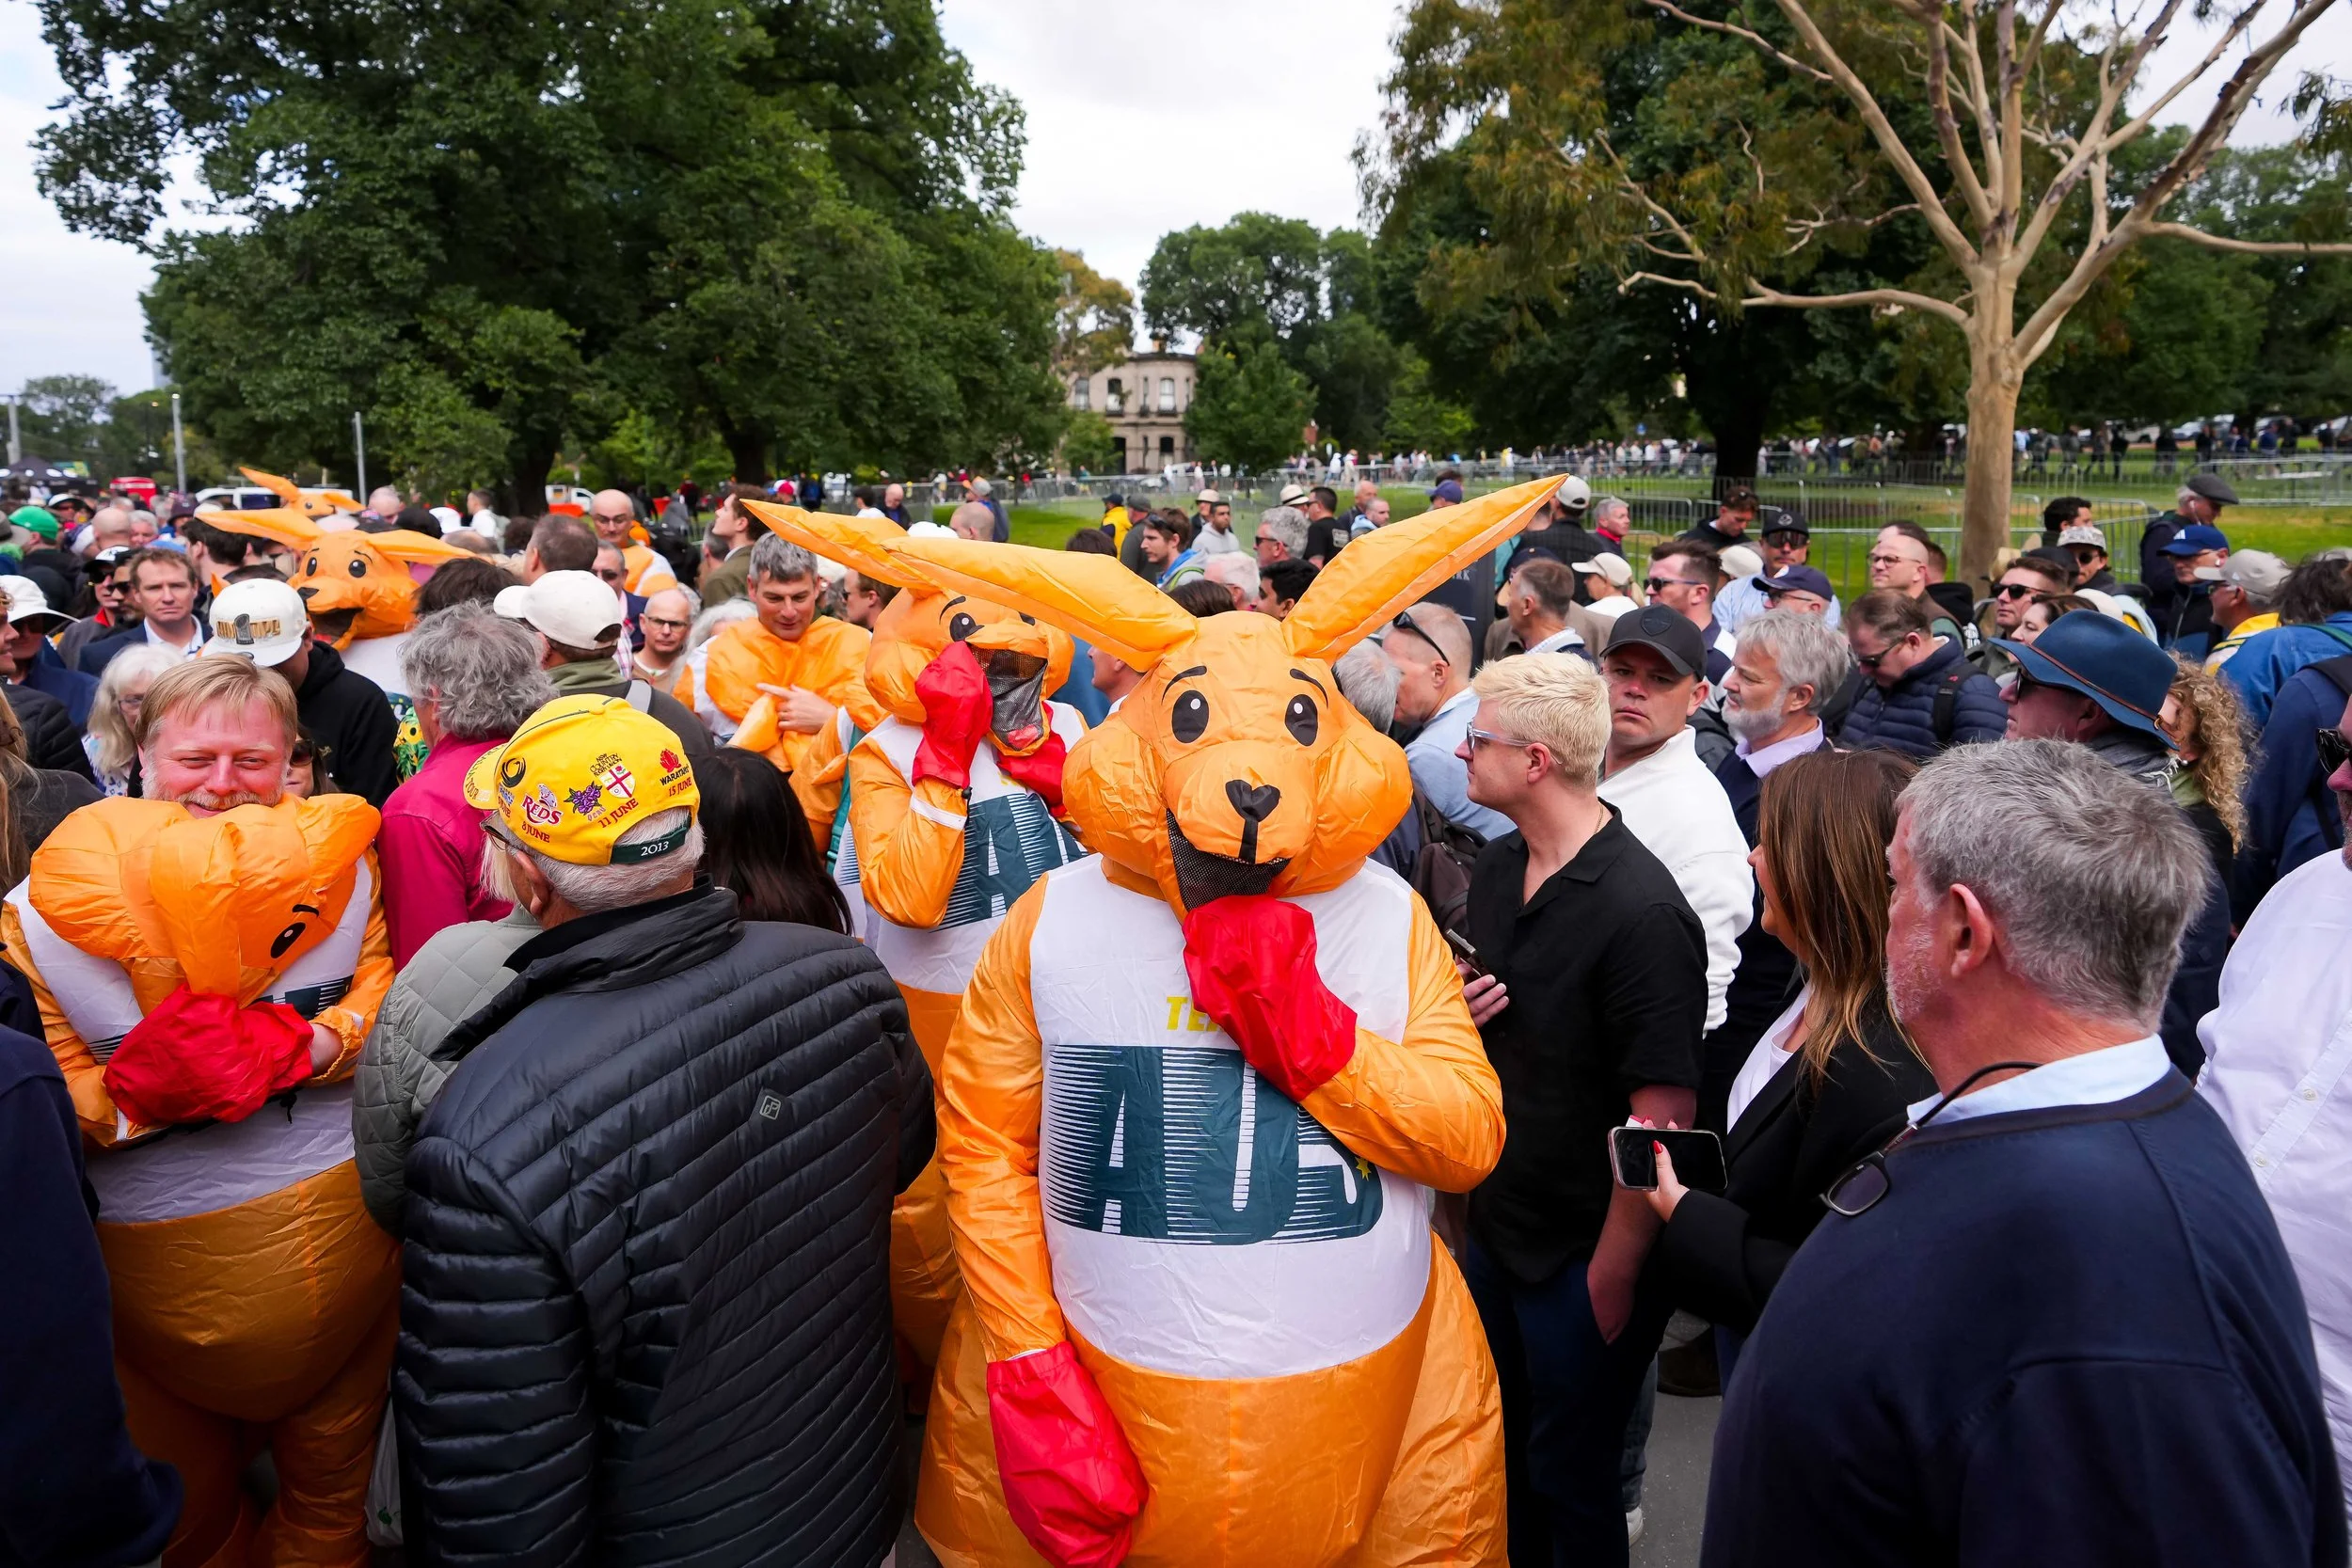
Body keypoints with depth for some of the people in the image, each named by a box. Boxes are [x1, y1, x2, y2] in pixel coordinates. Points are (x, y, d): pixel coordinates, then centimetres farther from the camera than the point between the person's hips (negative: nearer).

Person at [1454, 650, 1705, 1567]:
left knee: (1570, 1478, 12)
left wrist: (1613, 1273, -17)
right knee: (1503, 1455, 24)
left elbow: (1662, 1118, -22)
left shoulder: (1642, 914, -24)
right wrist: (1452, 1017, -6)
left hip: (1584, 1257, -7)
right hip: (1495, 1228, 7)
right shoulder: (1495, 868, 1)